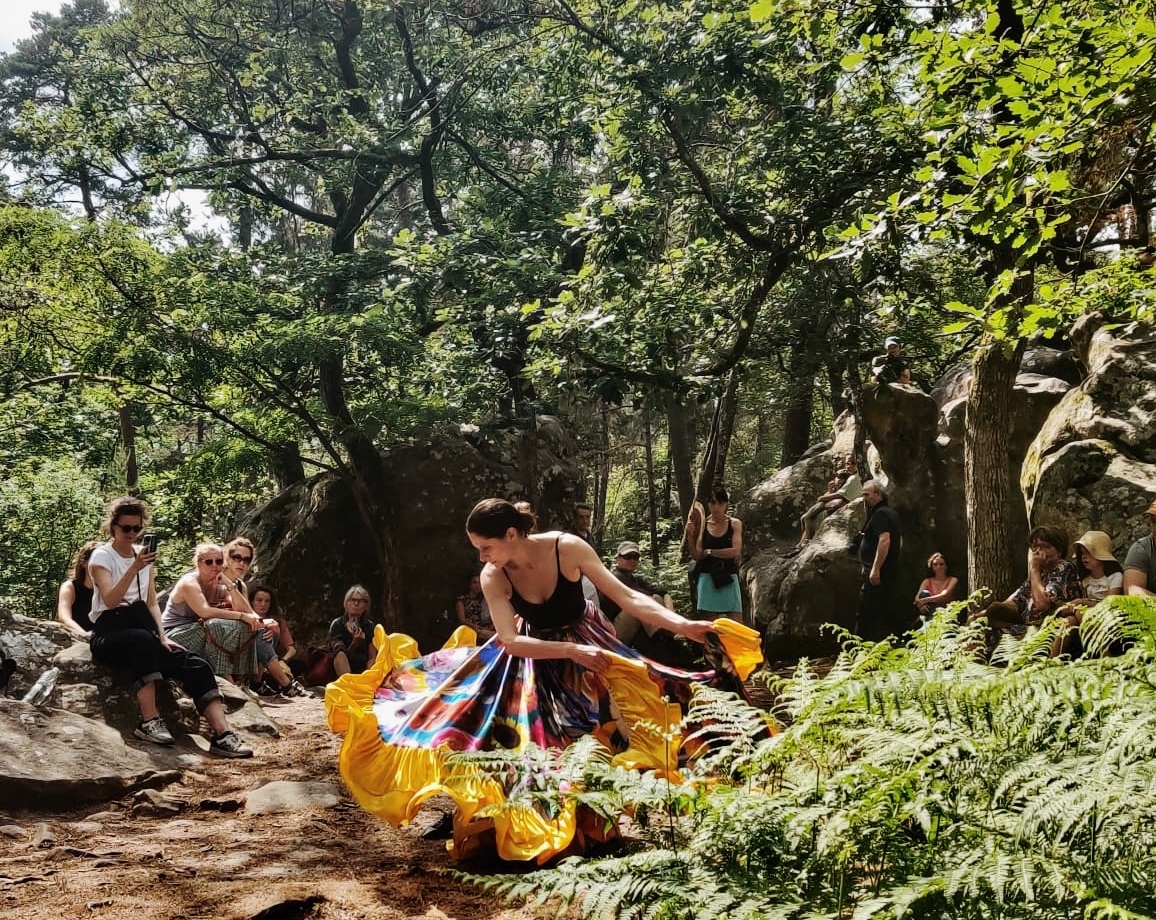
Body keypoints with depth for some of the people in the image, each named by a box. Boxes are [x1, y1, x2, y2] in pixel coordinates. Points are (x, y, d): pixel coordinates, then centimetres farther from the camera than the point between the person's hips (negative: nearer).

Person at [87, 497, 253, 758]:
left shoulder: (142, 554, 15)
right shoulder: (102, 556, -2)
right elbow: (110, 600, -18)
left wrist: (162, 637, -2)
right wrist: (134, 568, -30)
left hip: (141, 627, 5)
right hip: (109, 633, -5)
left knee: (196, 665, -21)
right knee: (143, 639, -42)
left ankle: (222, 735, -31)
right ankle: (149, 721, -39)